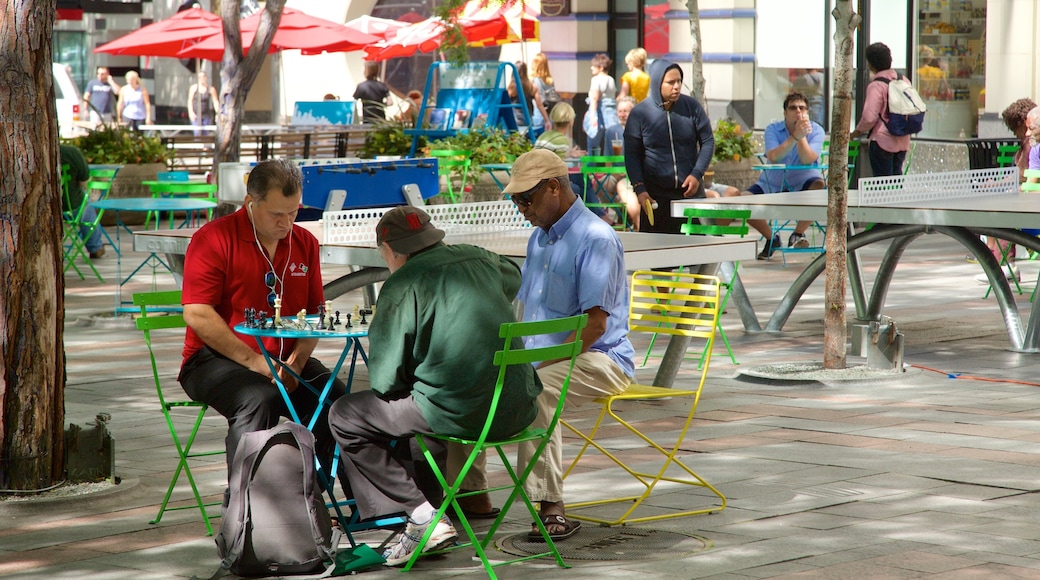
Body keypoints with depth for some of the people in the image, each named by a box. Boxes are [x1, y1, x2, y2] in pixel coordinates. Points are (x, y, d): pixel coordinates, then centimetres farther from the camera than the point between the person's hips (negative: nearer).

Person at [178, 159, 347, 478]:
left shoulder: (305, 244, 11)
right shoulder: (213, 238, -6)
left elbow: (314, 314, 13)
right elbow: (197, 314, -14)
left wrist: (296, 362, -7)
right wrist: (253, 361, -18)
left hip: (287, 361, 5)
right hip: (215, 360, -5)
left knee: (338, 398, -19)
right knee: (259, 399, -35)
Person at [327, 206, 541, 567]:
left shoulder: (402, 285, -9)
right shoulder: (478, 259, 11)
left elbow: (385, 380, -8)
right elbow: (514, 277, 38)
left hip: (461, 412, -8)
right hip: (517, 408, 8)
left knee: (344, 417, 8)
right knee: (412, 404, 34)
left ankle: (423, 515, -2)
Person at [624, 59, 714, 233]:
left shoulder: (691, 106, 2)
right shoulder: (639, 113, -2)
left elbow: (708, 141, 7)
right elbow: (632, 155, 0)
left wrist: (697, 174, -6)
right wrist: (639, 189, -10)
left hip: (691, 190, 2)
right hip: (655, 195, -1)